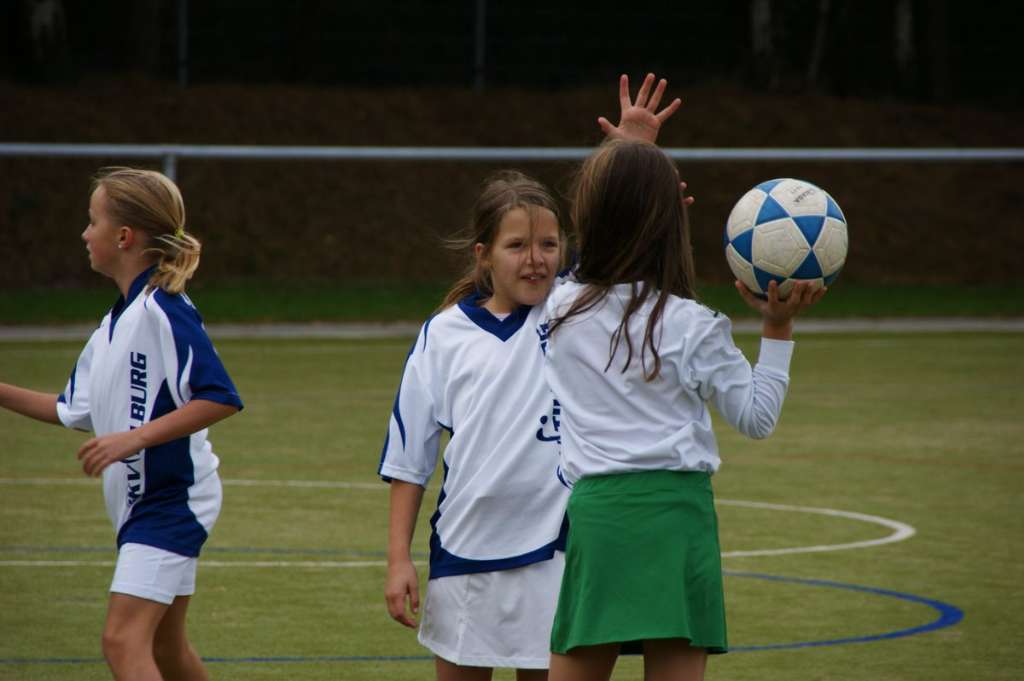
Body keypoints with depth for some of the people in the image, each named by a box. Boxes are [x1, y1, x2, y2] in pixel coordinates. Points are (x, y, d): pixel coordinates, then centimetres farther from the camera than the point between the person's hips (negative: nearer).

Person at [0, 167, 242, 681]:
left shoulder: (162, 309, -16)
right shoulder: (115, 322, 13)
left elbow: (219, 399, -24)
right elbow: (74, 410, 21)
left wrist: (134, 437, -27)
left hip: (170, 498, -10)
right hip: (139, 503, 10)